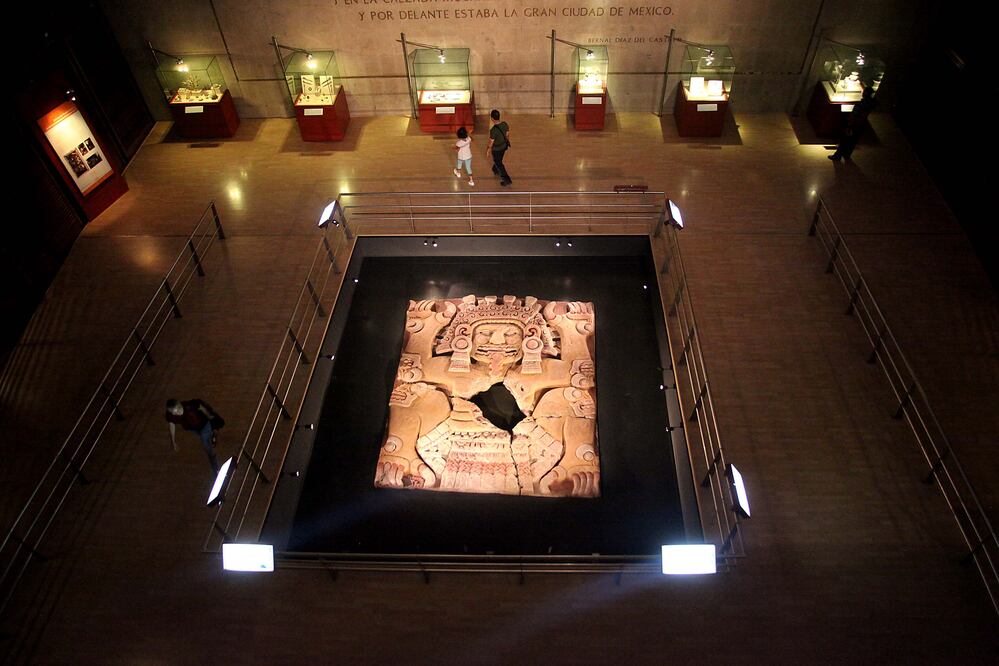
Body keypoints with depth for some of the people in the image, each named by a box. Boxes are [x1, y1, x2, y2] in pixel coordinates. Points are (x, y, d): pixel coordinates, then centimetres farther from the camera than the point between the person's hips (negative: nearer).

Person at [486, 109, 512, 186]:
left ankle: (506, 180, 18)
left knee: (498, 164, 13)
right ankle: (496, 170, 59)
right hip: (504, 146, 6)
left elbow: (491, 143, -23)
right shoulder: (505, 125, -16)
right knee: (499, 160, 32)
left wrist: (488, 151, -6)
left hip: (496, 149, -6)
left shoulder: (493, 130, -34)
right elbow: (507, 135, 0)